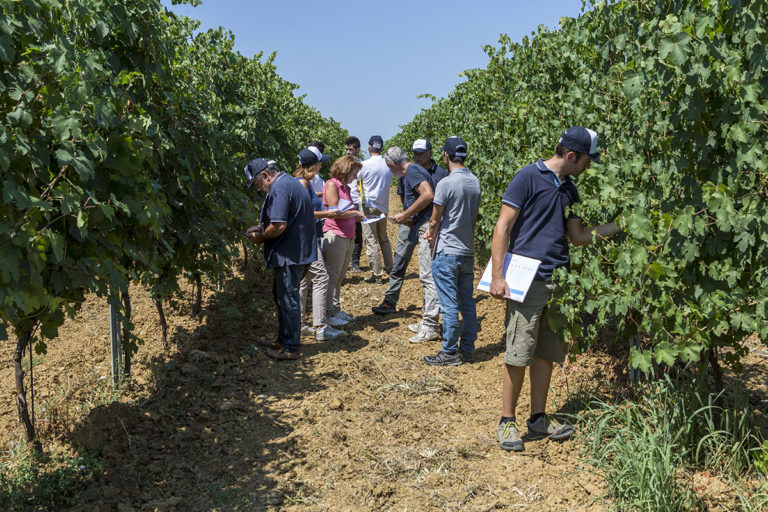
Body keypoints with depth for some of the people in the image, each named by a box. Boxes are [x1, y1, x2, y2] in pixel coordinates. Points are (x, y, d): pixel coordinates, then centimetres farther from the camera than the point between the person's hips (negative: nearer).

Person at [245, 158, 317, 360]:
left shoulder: (279, 188, -18)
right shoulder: (291, 183, 16)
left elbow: (280, 226, -26)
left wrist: (261, 237, -9)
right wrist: (262, 227, 15)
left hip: (289, 256, -11)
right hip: (298, 252, 11)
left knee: (288, 301, -1)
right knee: (282, 297, 21)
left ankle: (291, 348, 9)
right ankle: (283, 340, 32)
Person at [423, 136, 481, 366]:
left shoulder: (446, 183, -16)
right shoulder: (475, 182, 5)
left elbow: (434, 220, -9)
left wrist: (432, 238, 12)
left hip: (447, 253, -7)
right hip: (468, 251, 7)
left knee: (449, 305, -1)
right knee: (467, 303, 13)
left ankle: (450, 353, 6)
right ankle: (468, 349, 21)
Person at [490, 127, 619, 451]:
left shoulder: (569, 189, 16)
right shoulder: (529, 177, -7)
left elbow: (578, 236, 19)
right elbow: (503, 227, -9)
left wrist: (618, 225, 10)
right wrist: (497, 277, -14)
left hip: (557, 282, 7)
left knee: (547, 354, 12)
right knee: (518, 355, -3)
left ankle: (538, 419, 23)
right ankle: (507, 421, 10)